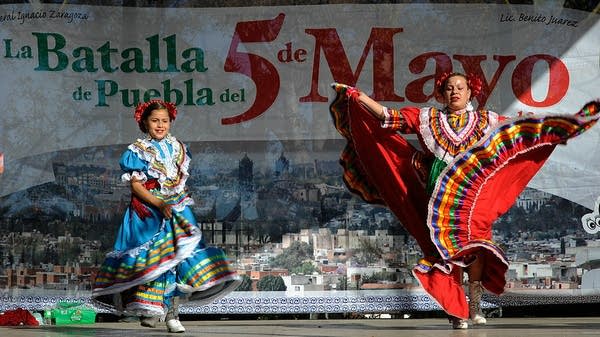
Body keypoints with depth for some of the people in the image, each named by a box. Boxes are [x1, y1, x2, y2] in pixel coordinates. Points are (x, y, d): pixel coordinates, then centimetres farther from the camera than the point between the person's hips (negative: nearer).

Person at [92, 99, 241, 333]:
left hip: (177, 210, 4)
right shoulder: (138, 151, 0)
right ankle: (150, 311, 1)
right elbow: (135, 186, -7)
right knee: (152, 258, -8)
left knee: (178, 255, -8)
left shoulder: (178, 148, 14)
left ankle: (172, 313, -7)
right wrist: (159, 204, -18)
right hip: (148, 213, -3)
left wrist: (180, 202, 7)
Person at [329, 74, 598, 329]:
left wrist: (575, 120, 7)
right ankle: (457, 310, -4)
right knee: (448, 247, -6)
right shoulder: (427, 118, 13)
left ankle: (475, 306, -2)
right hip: (440, 193, 0)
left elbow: (528, 129, 13)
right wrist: (359, 97, 0)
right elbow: (389, 119, 8)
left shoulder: (487, 121, 14)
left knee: (475, 245, -10)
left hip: (474, 194, 0)